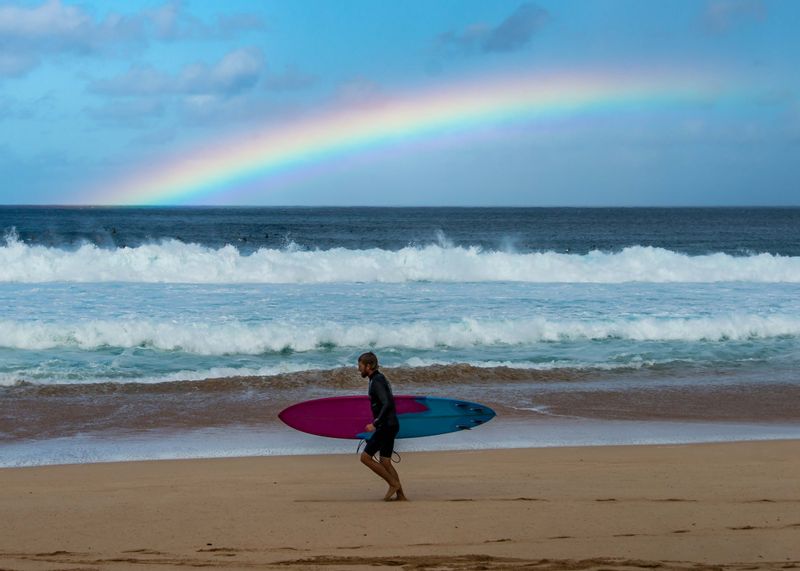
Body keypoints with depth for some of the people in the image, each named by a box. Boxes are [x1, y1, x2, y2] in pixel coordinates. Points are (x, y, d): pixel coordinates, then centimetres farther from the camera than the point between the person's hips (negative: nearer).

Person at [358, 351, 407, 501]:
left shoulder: (377, 381, -16)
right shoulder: (380, 379, 16)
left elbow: (387, 404, -28)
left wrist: (375, 424, -27)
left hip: (386, 426, -10)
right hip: (391, 425, 10)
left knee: (366, 457, -6)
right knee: (385, 462, 10)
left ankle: (393, 483, -3)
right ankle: (400, 495, 9)